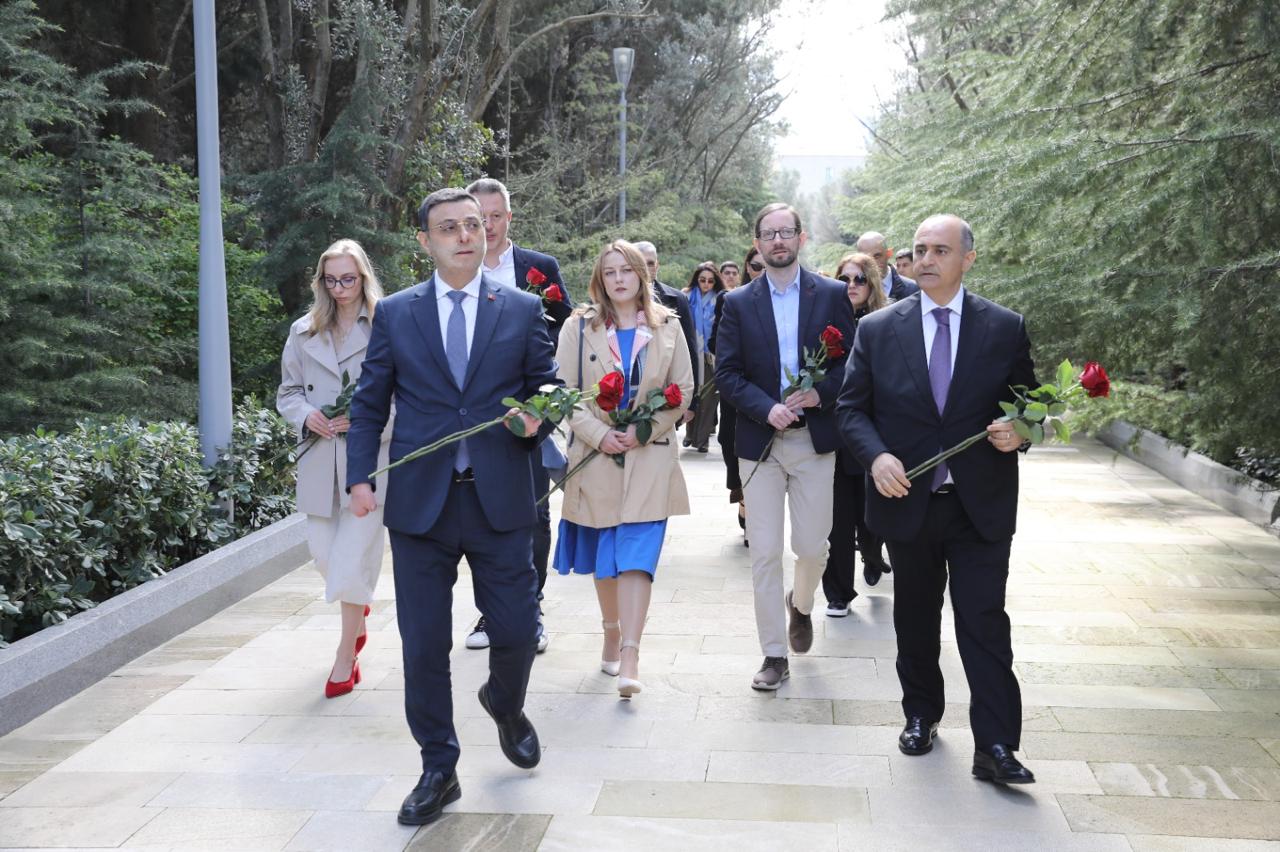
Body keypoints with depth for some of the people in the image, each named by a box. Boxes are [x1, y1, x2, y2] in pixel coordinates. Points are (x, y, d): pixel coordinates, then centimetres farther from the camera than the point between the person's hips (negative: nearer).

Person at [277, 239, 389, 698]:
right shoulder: (303, 332, 10)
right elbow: (287, 393, 16)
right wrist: (306, 415, -5)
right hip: (319, 458, 4)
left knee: (354, 556, -5)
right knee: (324, 554, 11)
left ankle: (346, 655, 9)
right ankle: (358, 609, 43)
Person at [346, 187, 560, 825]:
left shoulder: (522, 310, 5)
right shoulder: (394, 313, 6)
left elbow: (547, 387, 12)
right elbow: (369, 404, 8)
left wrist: (536, 420, -11)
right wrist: (360, 476, -3)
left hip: (500, 501, 0)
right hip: (419, 502, 0)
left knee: (516, 631, 5)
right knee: (423, 646, 4)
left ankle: (505, 705, 40)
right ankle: (438, 769, 23)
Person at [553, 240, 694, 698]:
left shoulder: (667, 327, 5)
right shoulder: (579, 327, 3)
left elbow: (683, 391, 5)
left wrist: (645, 429, -9)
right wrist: (599, 435, -12)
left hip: (650, 455, -1)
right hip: (596, 454, 1)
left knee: (636, 556, -10)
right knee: (603, 558, 12)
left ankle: (629, 658, -14)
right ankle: (612, 633, 31)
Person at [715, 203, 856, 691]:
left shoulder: (832, 295, 3)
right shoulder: (738, 303, 4)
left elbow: (852, 359, 2)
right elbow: (726, 373, -1)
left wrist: (820, 393, -15)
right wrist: (767, 409, -16)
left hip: (814, 439, 0)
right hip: (760, 441, 0)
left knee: (812, 547, 5)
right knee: (764, 553, 0)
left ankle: (801, 604, 39)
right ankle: (774, 654, 11)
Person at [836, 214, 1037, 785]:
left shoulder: (1005, 328, 2)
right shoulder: (877, 329, 2)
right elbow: (851, 408, 2)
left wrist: (1017, 431, -14)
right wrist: (876, 456, -16)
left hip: (981, 504, -1)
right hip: (907, 499, 2)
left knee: (984, 622, -3)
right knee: (915, 619, 15)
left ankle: (995, 745, 2)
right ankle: (921, 715, 33)